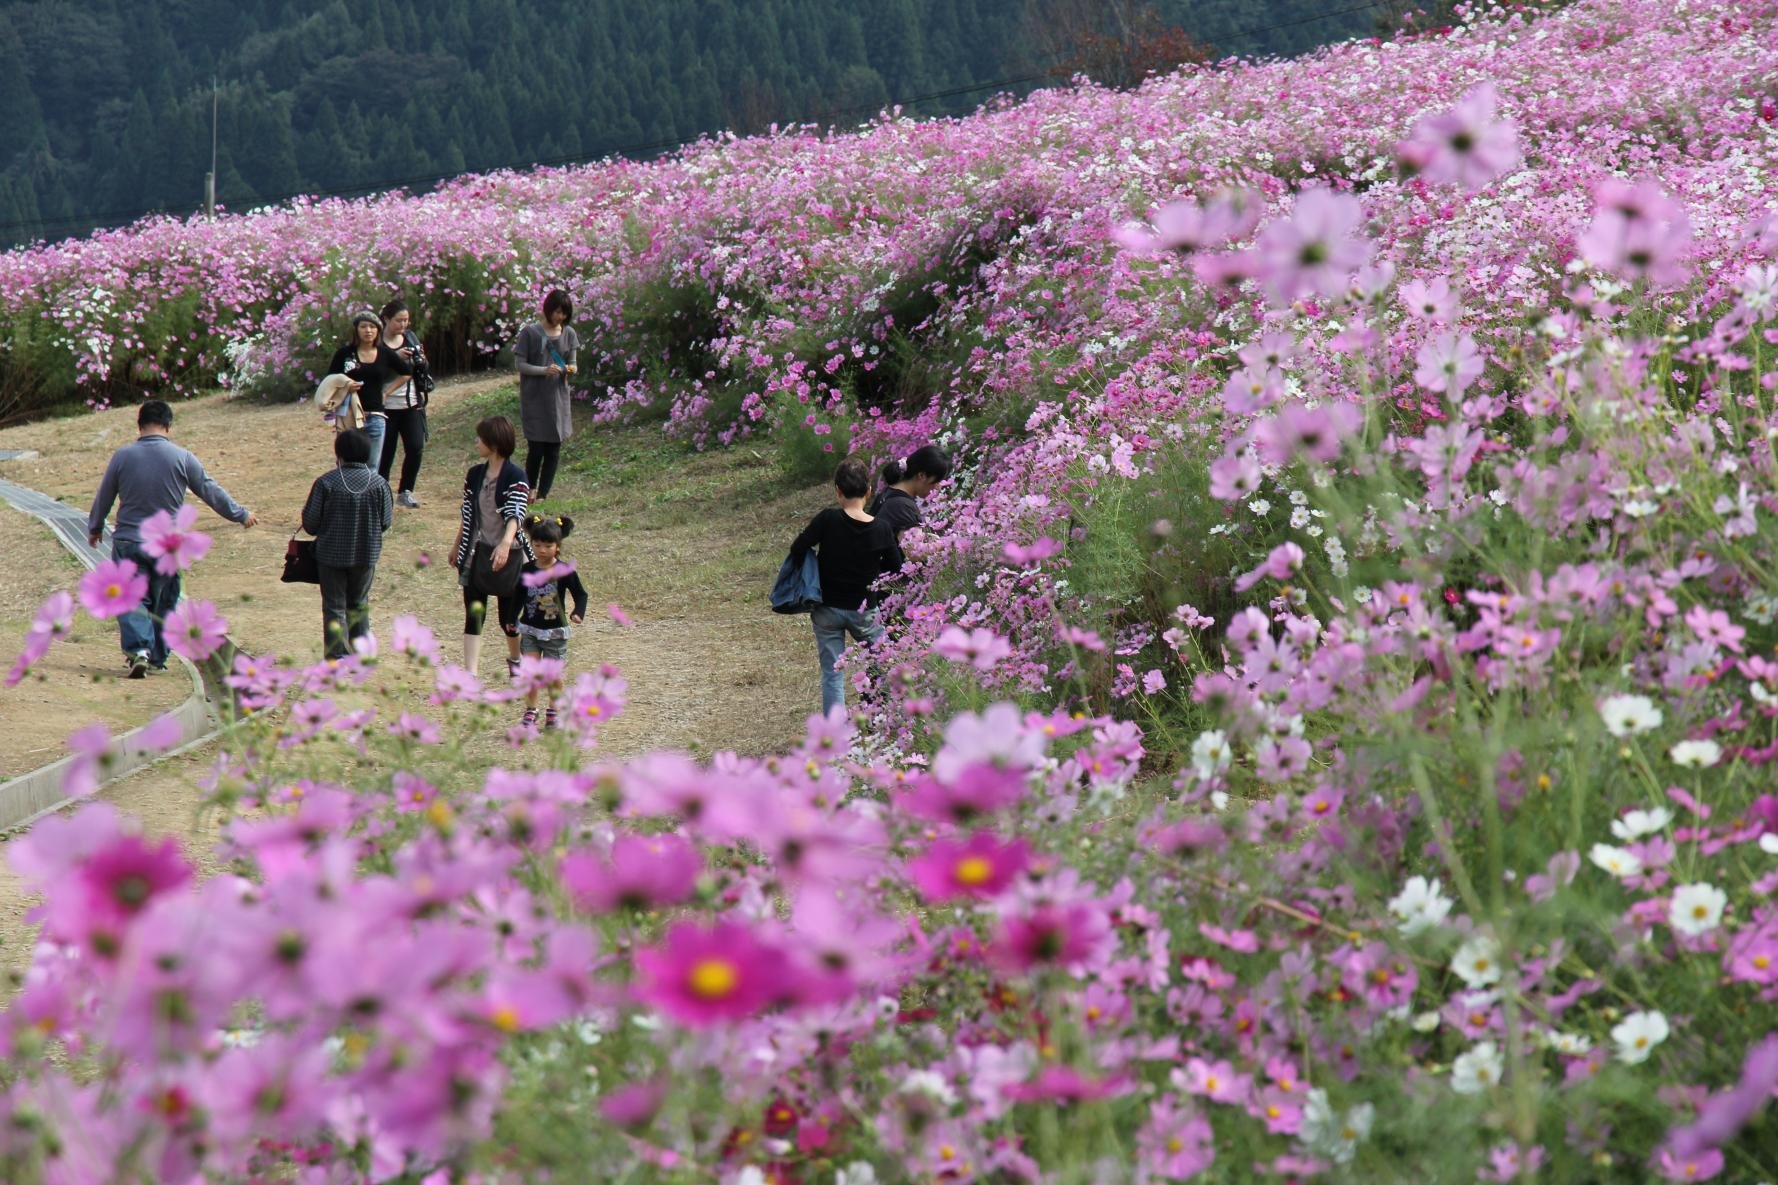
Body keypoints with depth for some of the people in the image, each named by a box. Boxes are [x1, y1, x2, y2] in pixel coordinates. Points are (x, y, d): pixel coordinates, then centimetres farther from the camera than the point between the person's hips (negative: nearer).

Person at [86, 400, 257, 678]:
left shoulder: (122, 456, -2)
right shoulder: (181, 458, -5)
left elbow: (103, 498, 9)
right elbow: (212, 492, 3)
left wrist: (95, 528, 28)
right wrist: (242, 515, 18)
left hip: (128, 542, 0)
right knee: (163, 602, 13)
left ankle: (138, 648, -21)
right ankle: (157, 657, 17)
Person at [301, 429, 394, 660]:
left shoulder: (326, 482, -14)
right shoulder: (379, 483, -8)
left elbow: (310, 523, -10)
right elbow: (386, 521, -1)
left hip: (332, 555, -3)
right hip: (367, 555, 3)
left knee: (334, 607, 7)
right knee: (359, 604, 18)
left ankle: (337, 656, 4)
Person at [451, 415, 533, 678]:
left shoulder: (515, 477, -13)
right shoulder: (475, 474, 5)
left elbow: (516, 514, -27)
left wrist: (506, 543, -43)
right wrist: (457, 546, 21)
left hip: (506, 554, -4)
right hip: (477, 553, 4)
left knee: (509, 618, 9)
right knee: (473, 616, -3)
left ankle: (515, 659, 38)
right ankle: (470, 675, -7)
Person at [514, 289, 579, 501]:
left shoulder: (569, 334, 8)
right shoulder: (530, 332, -5)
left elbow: (571, 363, 12)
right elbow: (520, 364, -6)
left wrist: (570, 370, -12)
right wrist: (544, 370, -21)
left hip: (558, 398, 4)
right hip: (534, 399, -4)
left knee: (554, 450, 2)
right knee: (536, 449, -6)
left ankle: (542, 495, 11)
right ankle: (529, 491, 16)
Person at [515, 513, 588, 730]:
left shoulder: (565, 571, -8)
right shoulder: (527, 570, -1)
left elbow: (580, 594, -2)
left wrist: (578, 613, -18)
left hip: (555, 631, -2)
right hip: (530, 629, 2)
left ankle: (553, 712, 20)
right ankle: (530, 711, 5)